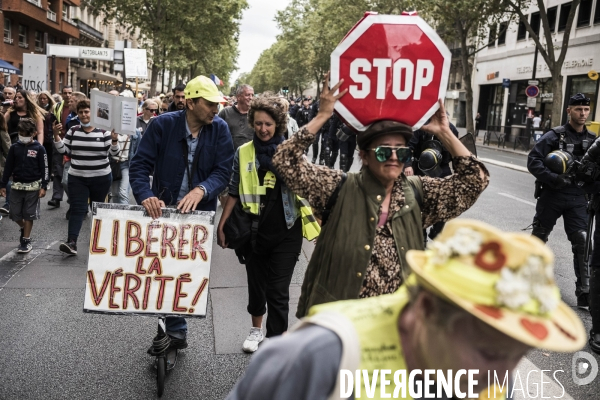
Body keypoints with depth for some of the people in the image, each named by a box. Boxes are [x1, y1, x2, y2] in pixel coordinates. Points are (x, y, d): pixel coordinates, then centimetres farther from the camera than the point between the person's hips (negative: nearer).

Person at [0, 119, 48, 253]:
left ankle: (26, 240, 12)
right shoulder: (14, 147, 2)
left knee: (28, 215, 3)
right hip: (17, 185, 3)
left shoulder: (39, 148, -7)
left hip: (33, 187, -3)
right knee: (15, 214, 6)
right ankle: (24, 229, 35)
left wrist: (43, 187, -11)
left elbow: (44, 169, -6)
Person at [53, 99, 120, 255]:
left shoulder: (103, 131, -5)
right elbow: (64, 150, 4)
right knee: (77, 209, -8)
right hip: (77, 178, 1)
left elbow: (113, 153, -7)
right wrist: (56, 136, -9)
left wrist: (114, 139, -24)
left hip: (101, 178, -1)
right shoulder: (73, 131, 4)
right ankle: (71, 242, -16)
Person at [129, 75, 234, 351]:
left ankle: (174, 330, 26)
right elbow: (139, 165, -11)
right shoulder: (163, 124, -11)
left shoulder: (219, 129, -8)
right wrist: (145, 196, -29)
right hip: (163, 209, 0)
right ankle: (176, 331, 24)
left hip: (199, 212, 0)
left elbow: (223, 171, -13)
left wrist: (201, 190, -33)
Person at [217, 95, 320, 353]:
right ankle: (256, 329, 42)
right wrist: (222, 225, 3)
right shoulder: (243, 152, 2)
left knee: (278, 291, 0)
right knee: (256, 284, 18)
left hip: (285, 233, -2)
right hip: (254, 232, 2)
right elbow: (234, 192, 6)